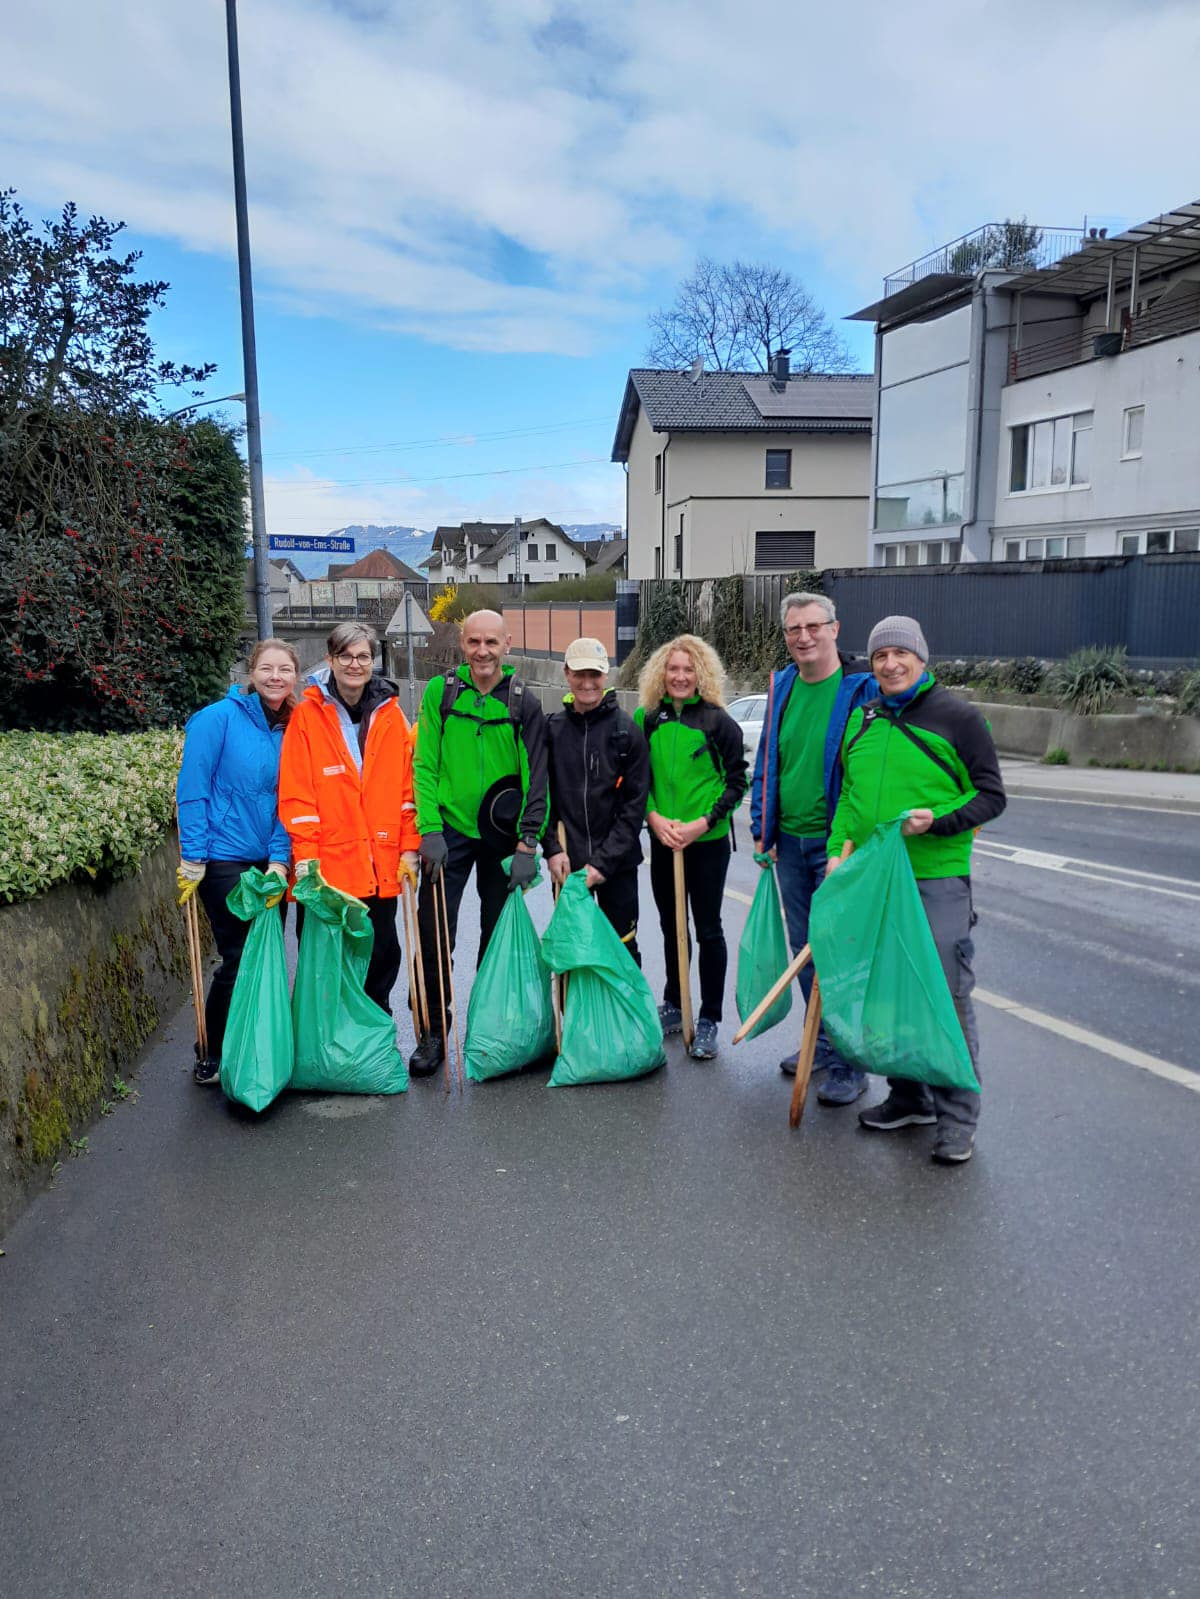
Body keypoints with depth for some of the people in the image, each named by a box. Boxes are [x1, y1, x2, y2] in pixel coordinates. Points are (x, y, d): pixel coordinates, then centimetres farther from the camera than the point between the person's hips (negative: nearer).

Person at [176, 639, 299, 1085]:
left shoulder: (289, 731, 6)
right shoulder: (220, 718, -10)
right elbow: (192, 792, -12)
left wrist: (280, 860, -5)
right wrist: (192, 859, -14)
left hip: (267, 861, 5)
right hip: (224, 860, -5)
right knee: (240, 958, -2)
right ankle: (211, 1058, 18)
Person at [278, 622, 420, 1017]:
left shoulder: (391, 714, 6)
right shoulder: (307, 714, -3)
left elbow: (407, 787, 6)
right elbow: (296, 794, -7)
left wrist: (409, 848, 1)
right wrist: (306, 858, -12)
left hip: (381, 865, 3)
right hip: (328, 866, -3)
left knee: (383, 954, 13)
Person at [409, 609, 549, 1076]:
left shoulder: (524, 704, -1)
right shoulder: (440, 691, -1)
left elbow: (536, 777, -3)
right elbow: (424, 763, -3)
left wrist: (528, 843, -10)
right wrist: (430, 828, -12)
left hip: (502, 835, 1)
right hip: (448, 830, -1)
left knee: (498, 933, 10)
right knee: (435, 933, -2)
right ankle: (433, 1031, 12)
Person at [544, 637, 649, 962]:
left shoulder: (626, 729, -4)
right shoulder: (552, 728, 3)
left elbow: (635, 803, -6)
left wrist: (604, 860, -12)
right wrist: (552, 848, -7)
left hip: (617, 863, -2)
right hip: (566, 863, 2)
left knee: (622, 947, 7)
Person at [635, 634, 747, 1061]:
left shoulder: (718, 720, -5)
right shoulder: (645, 719, 4)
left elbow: (736, 781, -3)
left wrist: (702, 822, -13)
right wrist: (653, 817, -8)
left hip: (708, 841, -3)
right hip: (661, 840, 4)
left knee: (708, 930, 3)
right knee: (670, 926, 16)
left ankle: (709, 1021, 13)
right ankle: (673, 1005, 32)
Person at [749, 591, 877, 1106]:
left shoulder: (863, 688, -10)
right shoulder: (782, 686, 9)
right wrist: (762, 829, 11)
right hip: (789, 841, 6)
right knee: (804, 948, 14)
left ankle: (850, 1063, 9)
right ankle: (823, 1044, 29)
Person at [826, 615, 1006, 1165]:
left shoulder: (957, 716, -4)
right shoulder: (861, 720, 12)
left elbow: (991, 795, -4)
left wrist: (939, 821, -21)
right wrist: (838, 849, 4)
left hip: (937, 879, -5)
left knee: (947, 995, -4)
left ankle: (956, 1117, 8)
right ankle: (908, 1097, 29)